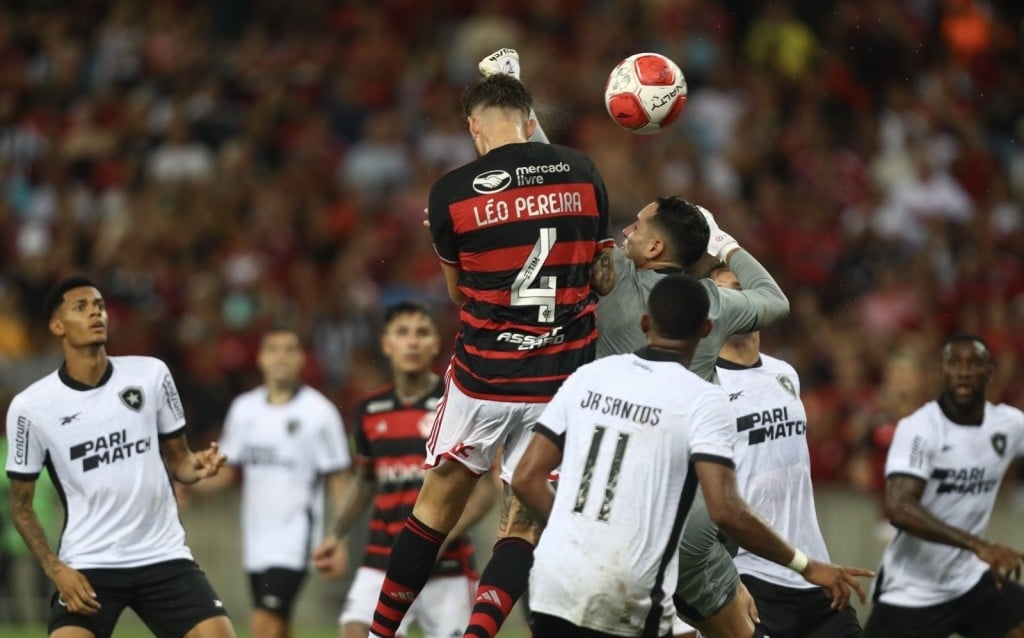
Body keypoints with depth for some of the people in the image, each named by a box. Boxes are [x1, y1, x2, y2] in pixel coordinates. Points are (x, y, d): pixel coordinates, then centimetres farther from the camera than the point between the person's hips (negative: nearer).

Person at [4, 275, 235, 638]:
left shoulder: (151, 374, 0)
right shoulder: (31, 407, -6)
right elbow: (21, 505, 3)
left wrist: (197, 466, -13)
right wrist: (55, 569, -10)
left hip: (163, 555, 2)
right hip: (87, 565, -2)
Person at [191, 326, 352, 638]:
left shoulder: (319, 411, -5)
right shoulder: (244, 408, 9)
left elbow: (337, 480, -3)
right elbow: (228, 470, 15)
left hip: (294, 538, -6)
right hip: (256, 539, 6)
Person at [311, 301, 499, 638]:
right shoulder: (371, 412, 7)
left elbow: (487, 487, -5)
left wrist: (442, 538, -18)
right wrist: (338, 536, 9)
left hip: (447, 564, -3)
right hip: (383, 563, 3)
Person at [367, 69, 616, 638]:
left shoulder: (451, 194, -5)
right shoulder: (583, 174, 0)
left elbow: (459, 293, 9)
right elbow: (605, 280, 8)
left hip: (483, 375, -1)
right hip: (562, 381, 1)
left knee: (436, 508, 16)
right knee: (525, 525, 6)